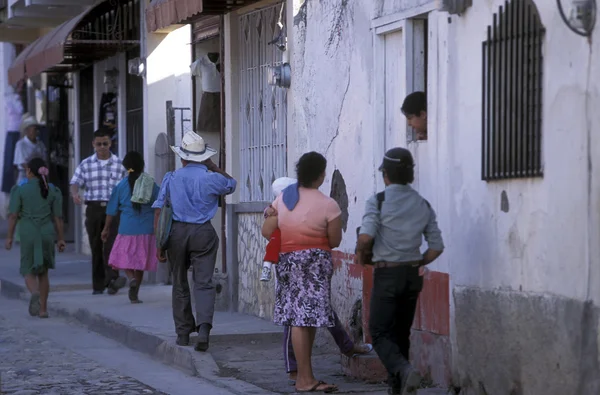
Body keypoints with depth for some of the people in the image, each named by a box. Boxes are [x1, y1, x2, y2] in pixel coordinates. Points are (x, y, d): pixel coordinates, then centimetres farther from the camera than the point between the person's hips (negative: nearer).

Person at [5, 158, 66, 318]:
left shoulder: (20, 190, -4)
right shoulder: (53, 191, 2)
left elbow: (13, 215, -5)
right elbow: (58, 217, 2)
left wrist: (9, 237, 3)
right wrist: (61, 238, 9)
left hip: (28, 233, -2)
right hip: (47, 233, 2)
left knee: (29, 271, 7)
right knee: (43, 272, 15)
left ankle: (35, 293, -25)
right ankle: (43, 309, 13)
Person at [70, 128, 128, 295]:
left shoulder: (119, 164, 8)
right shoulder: (86, 165, 9)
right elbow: (75, 182, 1)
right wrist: (75, 194, -21)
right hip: (93, 208, 1)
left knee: (112, 244, -17)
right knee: (96, 247, 4)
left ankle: (112, 279, -27)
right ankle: (98, 285, 11)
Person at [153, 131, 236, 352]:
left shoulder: (171, 179, 1)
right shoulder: (211, 178, -2)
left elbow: (158, 212, -2)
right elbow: (231, 184, 21)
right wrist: (212, 166, 26)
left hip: (177, 232, 1)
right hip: (203, 233, -1)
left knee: (180, 285, 14)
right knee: (204, 282, -2)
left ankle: (183, 334, 19)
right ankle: (204, 326, -24)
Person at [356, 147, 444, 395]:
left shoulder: (379, 202, -10)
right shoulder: (423, 205, 6)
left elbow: (365, 238, -22)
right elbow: (436, 246, 4)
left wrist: (362, 258, -3)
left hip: (387, 274, -5)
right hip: (412, 275, 5)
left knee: (380, 333, 0)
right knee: (401, 333, 16)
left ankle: (404, 372, -25)